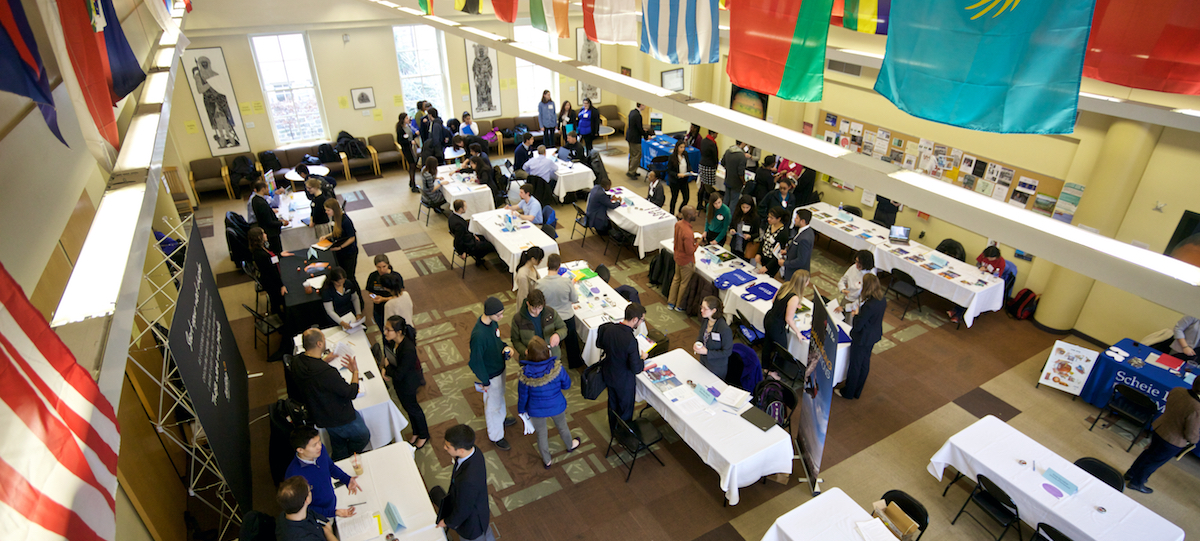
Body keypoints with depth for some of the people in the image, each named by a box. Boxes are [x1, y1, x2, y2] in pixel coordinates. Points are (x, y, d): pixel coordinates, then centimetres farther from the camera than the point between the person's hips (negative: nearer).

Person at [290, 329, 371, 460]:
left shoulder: (296, 362, -13)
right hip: (340, 418, -8)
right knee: (363, 436, 20)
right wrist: (355, 371, -11)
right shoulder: (327, 372, -38)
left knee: (338, 447, 31)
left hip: (316, 414, 8)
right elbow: (351, 393, -25)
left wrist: (323, 361, 18)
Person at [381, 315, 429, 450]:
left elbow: (398, 375, -31)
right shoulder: (390, 340, -16)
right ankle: (416, 432, 53)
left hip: (407, 384, -7)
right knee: (408, 407, 27)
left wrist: (387, 367, -14)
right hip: (398, 383, 7)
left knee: (412, 408, 17)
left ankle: (424, 435, 45)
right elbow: (387, 355, 6)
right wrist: (385, 369, -10)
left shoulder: (408, 350, -39)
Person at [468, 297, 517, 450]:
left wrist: (504, 347, -10)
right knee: (493, 405, 15)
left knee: (500, 396, 31)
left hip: (499, 367, 8)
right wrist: (485, 382, -16)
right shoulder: (478, 335, -38)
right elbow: (476, 361, -27)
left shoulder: (492, 321, -13)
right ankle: (496, 436, 38)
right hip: (490, 375, -8)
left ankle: (500, 419, 59)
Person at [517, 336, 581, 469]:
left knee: (541, 434, 26)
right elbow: (566, 385, -11)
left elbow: (523, 396, -13)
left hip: (536, 411, -1)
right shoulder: (557, 368, -29)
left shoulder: (525, 374, -30)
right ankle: (570, 446, 62)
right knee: (562, 427, 32)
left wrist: (521, 410, 6)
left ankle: (547, 461, 49)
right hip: (557, 407, 1)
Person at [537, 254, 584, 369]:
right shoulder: (567, 281, -26)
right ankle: (574, 362, 47)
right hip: (567, 316, 0)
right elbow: (575, 299, -11)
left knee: (553, 341, 25)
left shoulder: (540, 284, -25)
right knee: (571, 340, 25)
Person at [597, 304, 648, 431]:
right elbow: (636, 369, -29)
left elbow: (599, 344, 3)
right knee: (626, 408, 21)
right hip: (624, 381, -6)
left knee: (612, 403, 29)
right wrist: (642, 358, -11)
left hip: (608, 375, 6)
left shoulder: (607, 328, -18)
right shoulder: (631, 341, -37)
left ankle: (613, 430, 52)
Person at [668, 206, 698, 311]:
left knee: (676, 279, 24)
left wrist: (693, 239, 3)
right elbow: (690, 251, -28)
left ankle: (671, 303, 38)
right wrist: (697, 243, -14)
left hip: (678, 257, 8)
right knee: (684, 283, 13)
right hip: (686, 261, -8)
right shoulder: (688, 233, -36)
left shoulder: (678, 223, -9)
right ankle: (679, 306, 32)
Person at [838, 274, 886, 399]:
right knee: (864, 364, 22)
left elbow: (857, 326, -26)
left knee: (855, 365, 10)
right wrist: (859, 313, 4)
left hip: (862, 339, -8)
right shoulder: (882, 301, -7)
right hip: (874, 336, 8)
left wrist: (856, 314, -10)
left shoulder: (869, 306, -33)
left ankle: (848, 393, 29)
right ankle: (857, 392, 39)